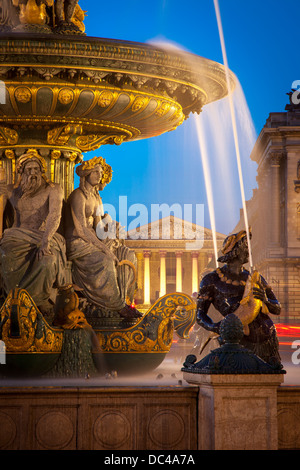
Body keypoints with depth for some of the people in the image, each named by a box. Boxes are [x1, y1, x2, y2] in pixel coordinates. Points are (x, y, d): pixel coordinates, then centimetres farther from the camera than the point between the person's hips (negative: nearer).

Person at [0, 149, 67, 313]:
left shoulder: (53, 190, 4)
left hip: (46, 237, -2)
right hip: (19, 237, 2)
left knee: (48, 261, -38)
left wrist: (45, 241, -26)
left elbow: (55, 216, -11)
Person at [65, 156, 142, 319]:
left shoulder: (96, 197, 15)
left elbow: (98, 227, 14)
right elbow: (81, 229, -21)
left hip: (91, 241, 9)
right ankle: (119, 305, -21)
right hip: (76, 243, -9)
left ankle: (126, 301, -10)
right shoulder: (78, 196, -14)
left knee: (127, 255, -7)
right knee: (104, 262, -32)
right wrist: (104, 248, -24)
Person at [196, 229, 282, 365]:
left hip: (269, 340, 4)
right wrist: (215, 327, -19)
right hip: (242, 342, -4)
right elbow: (200, 316, 2)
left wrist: (265, 300, -9)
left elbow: (277, 309, 13)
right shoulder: (212, 280, 3)